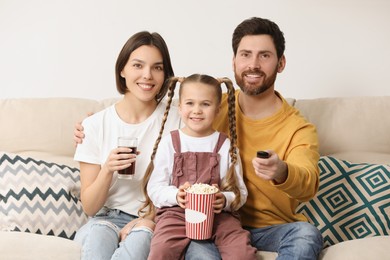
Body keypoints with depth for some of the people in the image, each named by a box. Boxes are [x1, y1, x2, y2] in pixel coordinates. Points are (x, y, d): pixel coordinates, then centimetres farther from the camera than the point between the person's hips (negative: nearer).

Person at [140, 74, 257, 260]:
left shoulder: (226, 145, 7)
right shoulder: (168, 143, 7)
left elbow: (240, 192, 7)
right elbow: (154, 188, 5)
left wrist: (225, 200, -15)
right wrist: (176, 195, -15)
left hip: (219, 214, 1)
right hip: (176, 212, 0)